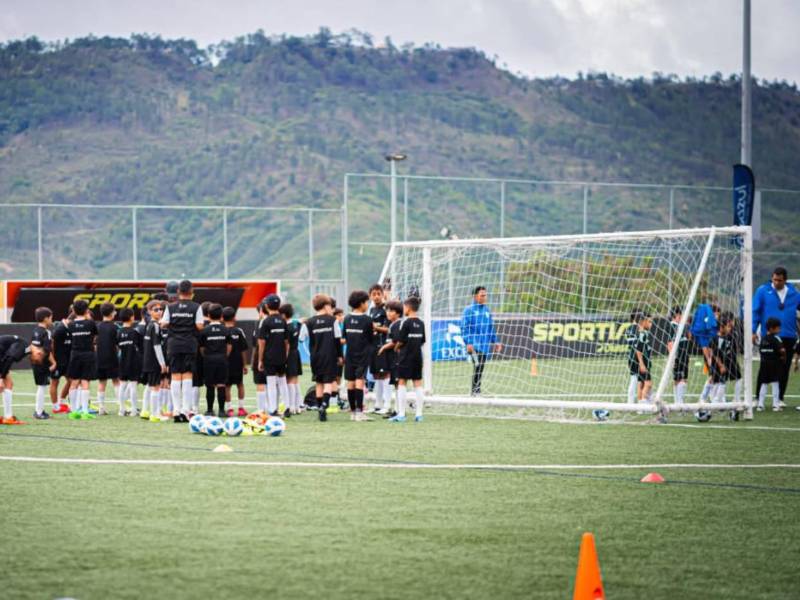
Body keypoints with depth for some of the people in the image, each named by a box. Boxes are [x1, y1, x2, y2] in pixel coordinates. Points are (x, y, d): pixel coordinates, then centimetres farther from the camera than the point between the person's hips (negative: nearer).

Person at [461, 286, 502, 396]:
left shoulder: (487, 310, 14)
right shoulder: (469, 310, -4)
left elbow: (491, 327, 21)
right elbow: (464, 327, -8)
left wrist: (495, 341, 15)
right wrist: (468, 343, -16)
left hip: (485, 345, 6)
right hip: (474, 345, -6)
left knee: (481, 367, 9)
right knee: (477, 365, -18)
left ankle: (477, 391, 15)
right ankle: (475, 391, -14)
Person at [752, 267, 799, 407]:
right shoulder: (763, 291, -2)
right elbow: (755, 311, -3)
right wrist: (753, 331, -9)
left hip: (788, 337, 3)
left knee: (784, 369, 6)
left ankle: (780, 398, 16)